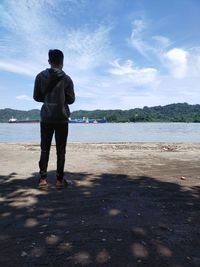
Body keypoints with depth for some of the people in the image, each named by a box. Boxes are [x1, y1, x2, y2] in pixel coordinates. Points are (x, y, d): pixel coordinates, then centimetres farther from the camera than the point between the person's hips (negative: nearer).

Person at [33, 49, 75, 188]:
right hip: (62, 119, -1)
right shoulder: (66, 78, -3)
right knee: (61, 150, 4)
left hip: (46, 118, 2)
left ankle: (43, 178, 8)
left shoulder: (41, 76, 2)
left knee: (45, 149, 8)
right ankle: (60, 179, 7)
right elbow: (71, 99, 0)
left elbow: (36, 97, 5)